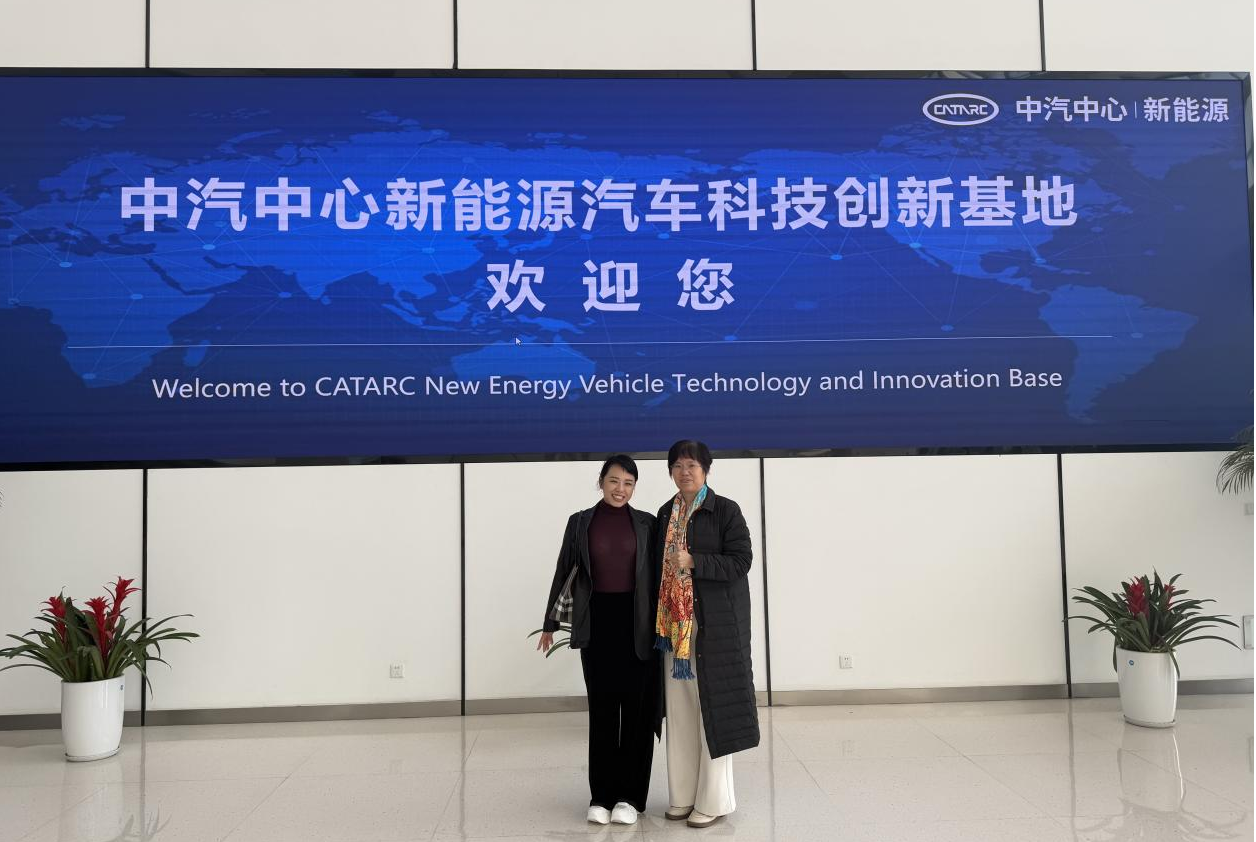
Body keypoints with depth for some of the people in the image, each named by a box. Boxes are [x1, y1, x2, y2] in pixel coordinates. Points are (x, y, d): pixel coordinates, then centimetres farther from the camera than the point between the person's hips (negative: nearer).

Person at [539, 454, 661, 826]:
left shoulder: (646, 523, 3)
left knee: (636, 708, 3)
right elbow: (564, 572, 9)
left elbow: (655, 573, 3)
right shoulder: (580, 522, 4)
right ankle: (601, 795, 14)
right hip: (597, 622, 0)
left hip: (636, 623, 0)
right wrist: (550, 623, 11)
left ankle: (629, 795, 13)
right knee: (602, 708, 6)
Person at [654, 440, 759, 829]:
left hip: (715, 622, -5)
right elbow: (660, 563, 15)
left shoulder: (725, 510, -5)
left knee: (712, 707, -1)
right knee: (680, 710, 9)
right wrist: (660, 618, 7)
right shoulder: (665, 514, 11)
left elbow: (741, 561, -11)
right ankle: (684, 795, 20)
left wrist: (693, 562, -19)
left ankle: (715, 800, 10)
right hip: (674, 622, 5)